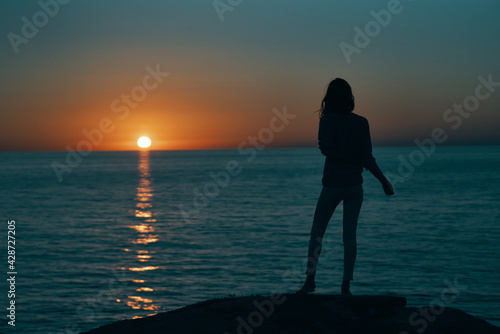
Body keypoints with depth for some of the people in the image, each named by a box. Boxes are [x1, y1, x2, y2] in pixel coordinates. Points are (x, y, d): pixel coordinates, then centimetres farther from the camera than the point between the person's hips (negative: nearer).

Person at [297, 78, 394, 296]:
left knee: (317, 231, 10)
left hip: (333, 185, -3)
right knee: (349, 234, 6)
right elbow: (368, 158, -2)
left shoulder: (328, 120, -7)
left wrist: (348, 160, -11)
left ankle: (310, 279, 5)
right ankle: (346, 285, 4)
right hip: (355, 186, 3)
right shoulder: (361, 123, 1)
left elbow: (326, 147, -22)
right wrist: (384, 181, 6)